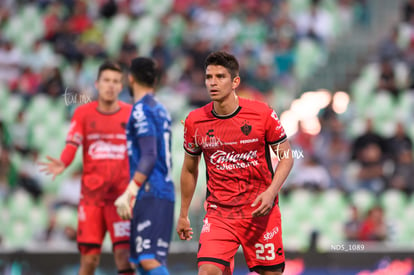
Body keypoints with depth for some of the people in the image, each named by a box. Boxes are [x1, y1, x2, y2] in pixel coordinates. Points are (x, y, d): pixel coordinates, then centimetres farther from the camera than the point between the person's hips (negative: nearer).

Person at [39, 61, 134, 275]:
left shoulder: (131, 113, 4)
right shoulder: (83, 113, 6)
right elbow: (72, 145, -5)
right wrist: (62, 164, -25)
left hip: (122, 194, -1)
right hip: (91, 194, 1)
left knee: (124, 254, -13)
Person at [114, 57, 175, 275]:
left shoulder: (141, 109, -8)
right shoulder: (161, 110, 19)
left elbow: (149, 156, -18)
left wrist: (129, 193, -22)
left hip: (150, 194, -9)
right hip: (164, 191, 9)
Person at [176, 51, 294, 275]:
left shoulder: (263, 114, -9)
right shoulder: (194, 122, -3)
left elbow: (286, 157, 1)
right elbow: (189, 169, 12)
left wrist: (271, 192, -16)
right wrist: (183, 215, 17)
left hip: (261, 212, -1)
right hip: (218, 213, 1)